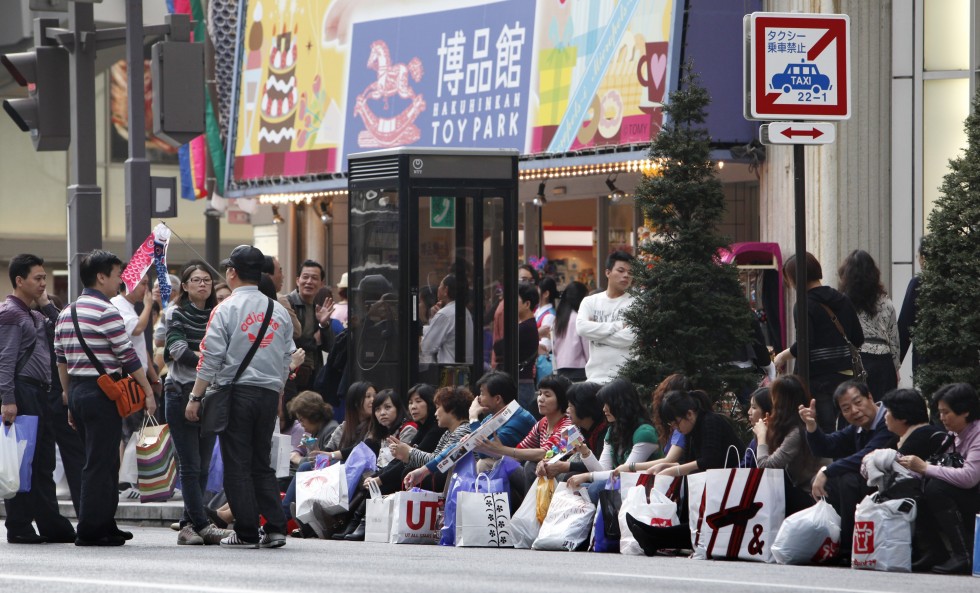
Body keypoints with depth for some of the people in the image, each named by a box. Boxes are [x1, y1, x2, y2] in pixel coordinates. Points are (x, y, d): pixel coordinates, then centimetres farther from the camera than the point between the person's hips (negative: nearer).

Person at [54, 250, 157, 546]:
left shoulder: (66, 313, 13)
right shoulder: (106, 312, -12)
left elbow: (61, 362, 15)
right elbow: (128, 357, -12)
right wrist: (148, 393, -5)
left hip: (77, 391, 8)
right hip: (102, 392, -8)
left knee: (99, 462, 16)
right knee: (101, 463, -5)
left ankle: (104, 524, 18)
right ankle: (90, 530, -5)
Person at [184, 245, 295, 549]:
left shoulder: (226, 309, -6)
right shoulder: (278, 311, 10)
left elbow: (210, 358, -9)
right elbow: (286, 358, 13)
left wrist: (195, 397, -5)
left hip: (236, 391, -5)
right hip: (269, 392, 5)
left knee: (237, 465, 0)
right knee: (262, 463, 12)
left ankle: (247, 532, -1)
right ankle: (275, 527, 2)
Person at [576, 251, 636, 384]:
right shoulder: (590, 301, 12)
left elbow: (630, 337, -12)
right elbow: (582, 327, -7)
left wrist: (596, 331, -5)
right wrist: (618, 326, -9)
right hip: (596, 378, 3)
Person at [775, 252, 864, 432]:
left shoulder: (805, 305, -11)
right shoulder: (843, 301, 10)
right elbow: (858, 339, 13)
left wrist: (783, 356, -5)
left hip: (818, 378, -7)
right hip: (845, 375, 7)